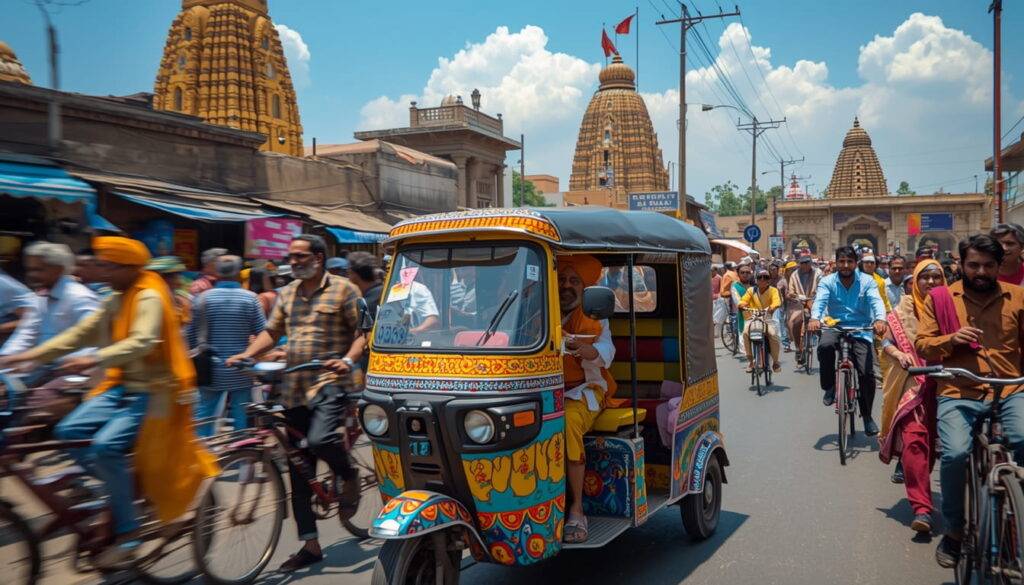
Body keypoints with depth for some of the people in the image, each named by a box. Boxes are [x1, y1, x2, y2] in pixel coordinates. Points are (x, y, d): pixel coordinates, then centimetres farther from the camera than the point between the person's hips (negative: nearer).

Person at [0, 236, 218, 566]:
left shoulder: (149, 297, -14)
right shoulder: (116, 300, 14)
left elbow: (142, 342, -31)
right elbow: (80, 334, 11)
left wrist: (94, 359, -43)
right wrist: (29, 356, 1)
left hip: (153, 390, -9)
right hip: (123, 386, 9)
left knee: (105, 447, -25)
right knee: (69, 432, -7)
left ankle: (127, 532, -10)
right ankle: (122, 489, 11)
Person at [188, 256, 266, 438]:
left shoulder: (204, 297, -4)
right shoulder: (250, 298, -8)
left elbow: (191, 333, 2)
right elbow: (263, 332, -7)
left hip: (211, 370, 1)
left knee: (205, 411, 12)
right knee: (241, 416, 7)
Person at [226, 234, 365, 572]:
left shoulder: (342, 289, -2)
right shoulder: (288, 293, 15)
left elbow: (363, 330, -6)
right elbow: (272, 331, 17)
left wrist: (348, 360, -22)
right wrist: (247, 354, 2)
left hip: (329, 382, -6)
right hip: (294, 388, 6)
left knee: (319, 439, -31)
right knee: (298, 470, 7)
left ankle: (348, 474, 5)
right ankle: (310, 544, 18)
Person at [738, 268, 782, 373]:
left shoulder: (773, 290, 2)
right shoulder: (751, 290, 6)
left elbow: (776, 300, -17)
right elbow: (744, 300, -5)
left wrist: (773, 307, -40)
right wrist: (743, 305, -30)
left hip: (768, 318, -1)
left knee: (773, 334, -29)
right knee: (746, 333, -28)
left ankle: (775, 361, -8)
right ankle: (750, 359, -13)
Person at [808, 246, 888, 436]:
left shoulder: (867, 281, 1)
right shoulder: (827, 282, 2)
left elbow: (876, 301, -15)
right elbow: (820, 301, -16)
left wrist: (880, 319, -38)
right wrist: (814, 318, -39)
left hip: (861, 331, 0)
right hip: (835, 327, 0)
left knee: (867, 373, -13)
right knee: (825, 345, -35)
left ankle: (867, 416, 10)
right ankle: (829, 386, -10)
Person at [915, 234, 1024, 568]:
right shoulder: (940, 298, 9)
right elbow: (922, 344, 8)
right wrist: (951, 338, -11)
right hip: (958, 394, -1)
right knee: (955, 454, -24)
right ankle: (954, 531, 2)